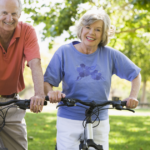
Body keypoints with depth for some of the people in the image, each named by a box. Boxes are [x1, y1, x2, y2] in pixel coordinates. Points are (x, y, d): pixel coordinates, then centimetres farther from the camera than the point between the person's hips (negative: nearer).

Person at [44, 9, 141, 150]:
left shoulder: (110, 55, 0)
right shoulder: (64, 52, -3)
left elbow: (135, 75, 10)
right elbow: (46, 81, -5)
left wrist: (133, 96, -7)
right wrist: (51, 92, -27)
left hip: (99, 122, 2)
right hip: (69, 121, -1)